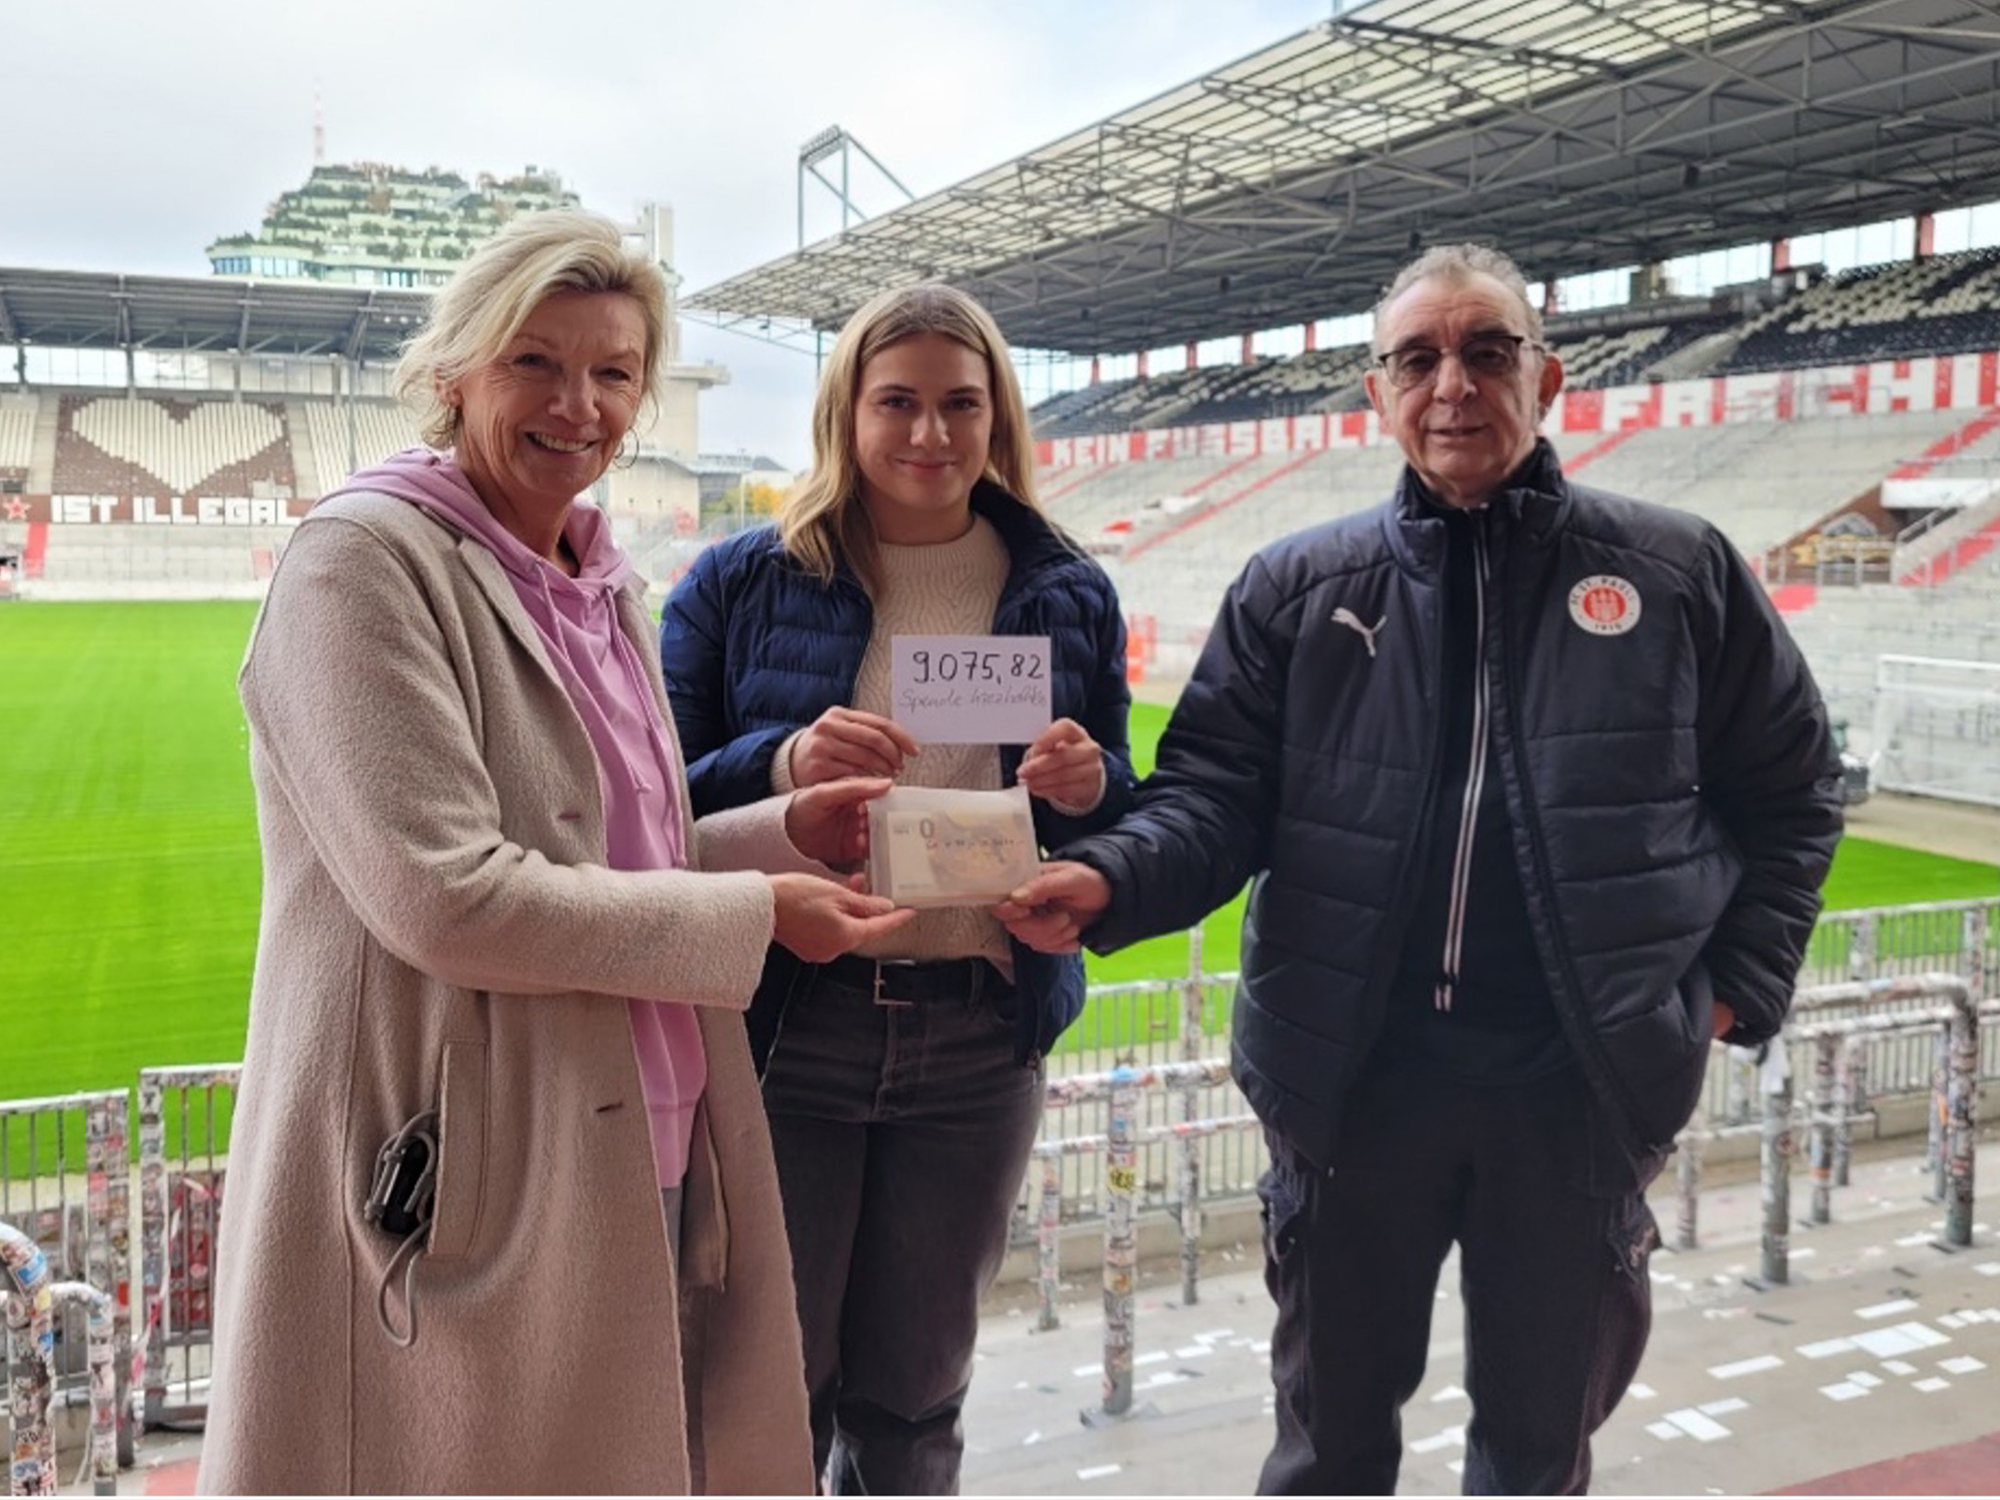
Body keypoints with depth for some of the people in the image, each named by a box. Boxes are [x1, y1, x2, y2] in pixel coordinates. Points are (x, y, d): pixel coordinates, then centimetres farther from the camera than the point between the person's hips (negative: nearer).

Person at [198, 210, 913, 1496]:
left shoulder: (610, 590, 13)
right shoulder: (366, 556, -12)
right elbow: (445, 896, -21)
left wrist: (785, 832, 3)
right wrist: (754, 914, -15)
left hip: (642, 1167, 8)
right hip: (466, 1188, -7)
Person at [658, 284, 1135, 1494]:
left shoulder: (1069, 592, 7)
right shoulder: (743, 583, 1)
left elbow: (1129, 824, 11)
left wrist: (1089, 785, -12)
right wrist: (782, 763, -20)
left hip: (982, 1041, 2)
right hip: (786, 1028, -2)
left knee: (915, 1396, 15)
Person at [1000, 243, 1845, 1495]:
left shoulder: (1678, 572, 1)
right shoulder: (1297, 588, 1)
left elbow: (1791, 792, 9)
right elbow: (1217, 793, -3)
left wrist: (1738, 985, 1)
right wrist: (1109, 882, -22)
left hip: (1583, 1083, 0)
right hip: (1354, 1073, 0)